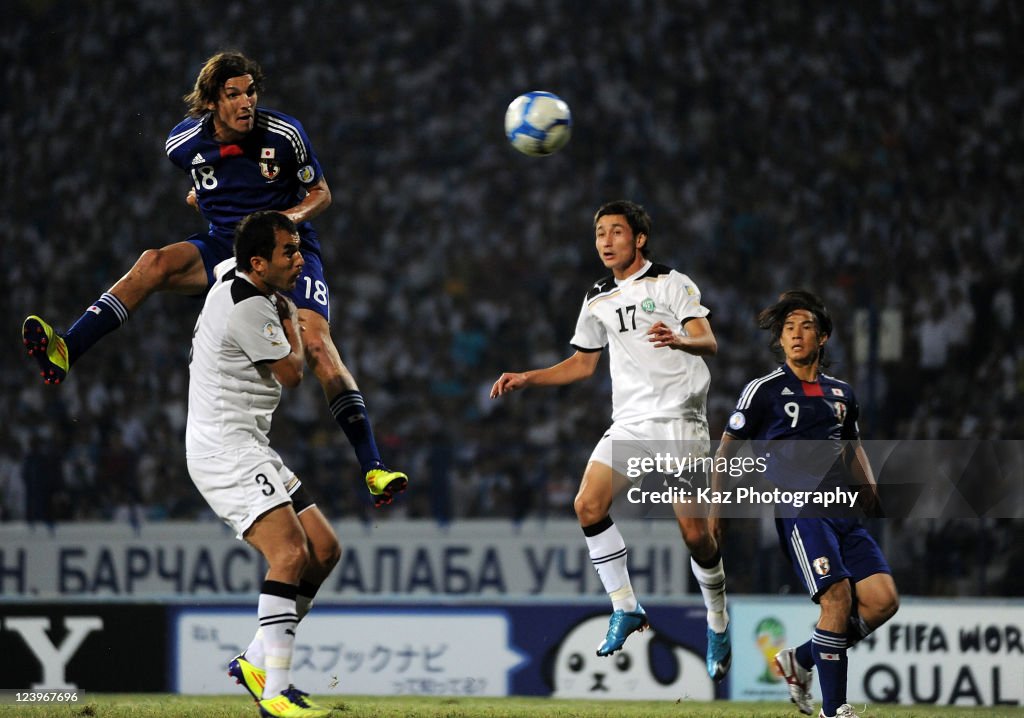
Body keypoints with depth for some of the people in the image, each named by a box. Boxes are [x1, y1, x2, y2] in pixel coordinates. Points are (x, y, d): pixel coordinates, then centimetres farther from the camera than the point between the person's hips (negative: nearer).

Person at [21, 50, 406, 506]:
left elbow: (320, 193, -1)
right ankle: (63, 353, -37)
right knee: (155, 263, -26)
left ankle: (373, 469, -21)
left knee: (317, 345, -23)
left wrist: (288, 217, -18)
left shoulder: (284, 135, -13)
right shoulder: (186, 143, -5)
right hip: (224, 246, 2)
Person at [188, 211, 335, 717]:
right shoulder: (251, 308, -17)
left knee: (324, 549, 7)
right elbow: (291, 373, -8)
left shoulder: (233, 291, 16)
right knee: (291, 553, -25)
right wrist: (292, 321, 9)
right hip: (226, 451, -11)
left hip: (249, 448, 11)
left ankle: (256, 661, 12)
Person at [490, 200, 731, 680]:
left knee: (694, 531, -11)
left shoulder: (671, 283, -2)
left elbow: (708, 342, -13)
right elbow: (582, 363, 26)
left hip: (678, 420, -5)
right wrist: (527, 379, 14)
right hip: (628, 424, 6)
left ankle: (718, 623, 9)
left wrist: (680, 340, -35)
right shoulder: (598, 301, 16)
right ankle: (625, 609, -4)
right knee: (588, 506, -15)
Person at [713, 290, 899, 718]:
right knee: (838, 596, -21)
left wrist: (870, 495, 16)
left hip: (843, 510, 6)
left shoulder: (841, 393, 17)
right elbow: (726, 452, 5)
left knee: (883, 599, -8)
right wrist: (715, 517, 0)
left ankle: (801, 661, 10)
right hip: (799, 512, -6)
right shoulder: (764, 391, 1)